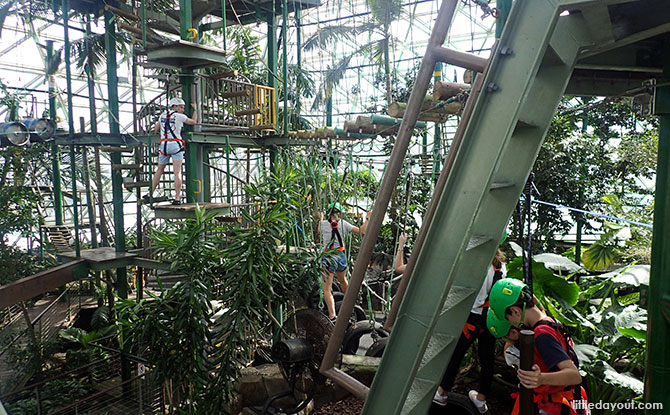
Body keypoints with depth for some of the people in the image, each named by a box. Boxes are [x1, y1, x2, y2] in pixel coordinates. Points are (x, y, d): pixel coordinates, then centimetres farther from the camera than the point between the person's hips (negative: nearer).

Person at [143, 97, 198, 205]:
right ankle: (177, 198, -12)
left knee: (159, 171, 17)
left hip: (164, 145, 5)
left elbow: (156, 128, 23)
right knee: (177, 172, -6)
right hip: (176, 145, -5)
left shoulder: (163, 115, 14)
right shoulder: (180, 116, -1)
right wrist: (195, 109, 25)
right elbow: (193, 122, 13)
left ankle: (149, 195, 15)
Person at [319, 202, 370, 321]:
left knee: (327, 290, 0)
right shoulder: (343, 224, -2)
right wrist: (367, 218, 10)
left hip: (328, 259, -4)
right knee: (343, 281, 30)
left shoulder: (322, 224, -6)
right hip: (342, 256, 4)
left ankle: (332, 316, -12)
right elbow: (362, 232, -2)